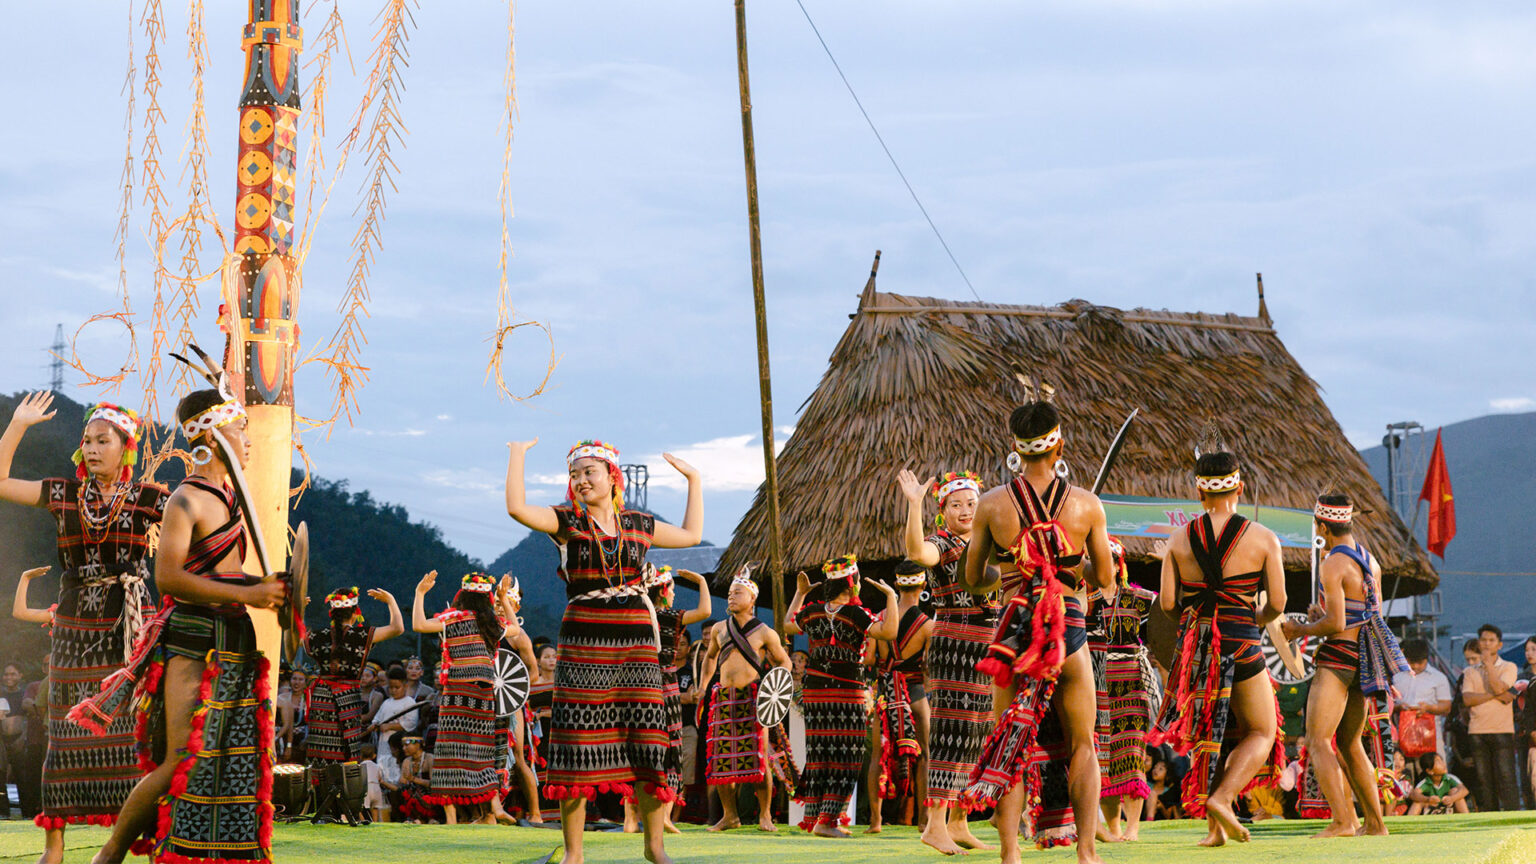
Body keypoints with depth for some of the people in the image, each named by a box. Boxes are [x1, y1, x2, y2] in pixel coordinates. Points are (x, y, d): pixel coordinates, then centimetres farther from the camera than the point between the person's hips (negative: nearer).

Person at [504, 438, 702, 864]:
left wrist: (693, 480, 27)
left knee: (647, 742, 0)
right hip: (584, 645, -2)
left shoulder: (638, 524, 13)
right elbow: (517, 508, -14)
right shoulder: (567, 522, 3)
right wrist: (517, 455, -5)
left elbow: (691, 534, 27)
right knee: (577, 748, -3)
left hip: (637, 644, 3)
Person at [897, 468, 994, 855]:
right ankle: (935, 824, -14)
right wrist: (914, 503, -38)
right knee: (952, 732, -13)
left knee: (975, 736, 8)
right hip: (954, 645, -8)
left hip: (987, 649, 8)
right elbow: (917, 552, -31)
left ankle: (958, 823, 14)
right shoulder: (940, 544, -6)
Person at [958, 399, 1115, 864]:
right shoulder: (1086, 504, -3)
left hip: (1014, 630, 0)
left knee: (1008, 743, 8)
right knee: (1081, 746, 13)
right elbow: (1104, 579, 7)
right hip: (1070, 631, 0)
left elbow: (974, 581, 7)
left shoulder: (992, 504, -3)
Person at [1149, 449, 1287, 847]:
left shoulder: (1180, 540, 2)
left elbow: (1167, 602, -2)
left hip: (1193, 645, 3)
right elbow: (1277, 603, -2)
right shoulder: (1263, 538, -3)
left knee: (1207, 734, 15)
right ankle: (1221, 799, -10)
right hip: (1240, 644, -3)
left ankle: (1214, 826, 10)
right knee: (1262, 731, 12)